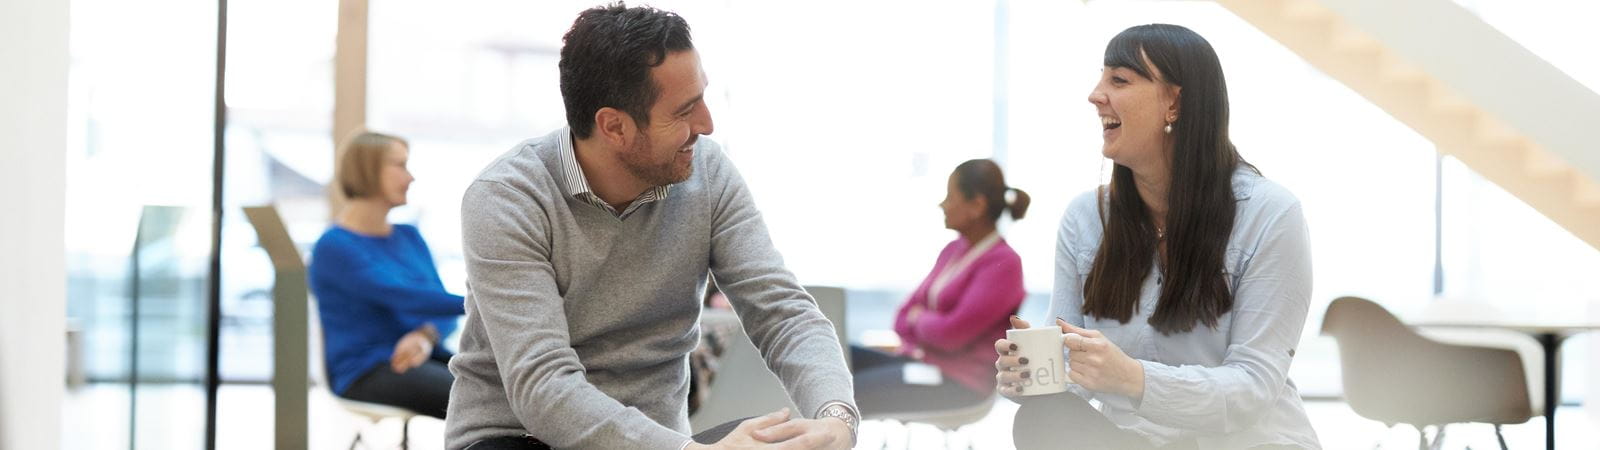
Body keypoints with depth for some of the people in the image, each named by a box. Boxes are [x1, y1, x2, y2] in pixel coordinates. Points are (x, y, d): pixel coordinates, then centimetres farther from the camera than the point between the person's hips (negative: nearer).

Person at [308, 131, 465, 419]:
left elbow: (441, 307, 10)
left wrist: (426, 336, -13)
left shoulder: (409, 237, 19)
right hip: (366, 372, -7)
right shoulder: (334, 247, -5)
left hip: (419, 360, 7)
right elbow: (404, 298, -18)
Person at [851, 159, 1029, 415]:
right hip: (918, 360, 9)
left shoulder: (1003, 264, -11)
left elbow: (953, 333, -19)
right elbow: (905, 317, 18)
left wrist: (918, 319, 1)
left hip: (960, 384, -9)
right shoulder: (954, 251, 17)